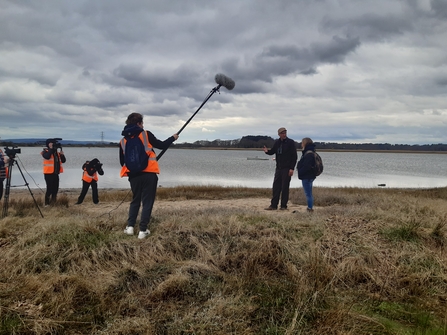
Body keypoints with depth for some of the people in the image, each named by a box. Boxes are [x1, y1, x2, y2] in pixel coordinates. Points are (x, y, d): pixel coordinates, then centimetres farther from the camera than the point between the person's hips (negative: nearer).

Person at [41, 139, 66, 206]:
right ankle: (47, 203, 0)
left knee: (55, 188, 11)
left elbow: (63, 160, 9)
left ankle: (53, 202, 22)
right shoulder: (46, 152, -6)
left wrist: (62, 154, -8)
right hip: (48, 173, -7)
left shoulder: (57, 152, 13)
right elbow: (47, 157, -29)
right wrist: (51, 148, -21)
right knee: (49, 188, -9)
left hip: (56, 173, 7)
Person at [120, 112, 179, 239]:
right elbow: (161, 145, 4)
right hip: (149, 174, -4)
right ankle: (143, 230, 0)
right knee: (147, 202, 3)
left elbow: (122, 162, 13)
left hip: (133, 175, 4)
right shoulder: (146, 134, -1)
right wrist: (173, 138, 20)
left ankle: (130, 226, 10)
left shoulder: (123, 140, 10)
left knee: (135, 200, 20)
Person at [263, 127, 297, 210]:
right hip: (279, 168, 5)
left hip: (287, 169, -5)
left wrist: (292, 168, -14)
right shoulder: (277, 142, 11)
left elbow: (294, 156, -7)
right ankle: (273, 205, 8)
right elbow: (272, 152, 17)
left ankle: (283, 206, 7)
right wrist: (267, 151, -8)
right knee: (276, 187, 3)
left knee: (285, 187, -1)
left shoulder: (291, 142, -5)